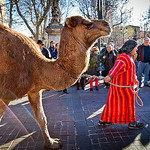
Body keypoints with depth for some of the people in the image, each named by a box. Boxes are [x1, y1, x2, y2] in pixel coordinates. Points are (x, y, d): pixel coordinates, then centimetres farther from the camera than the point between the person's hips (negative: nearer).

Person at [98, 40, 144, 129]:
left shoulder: (129, 57, 18)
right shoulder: (123, 57, -18)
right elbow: (117, 67, -37)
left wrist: (134, 79, 43)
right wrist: (110, 76, -53)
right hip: (122, 86, -11)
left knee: (113, 102, 14)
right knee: (128, 103, 2)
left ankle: (103, 120, 23)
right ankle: (132, 123, 17)